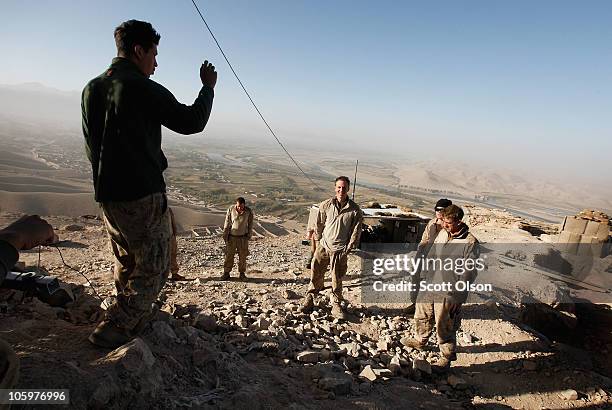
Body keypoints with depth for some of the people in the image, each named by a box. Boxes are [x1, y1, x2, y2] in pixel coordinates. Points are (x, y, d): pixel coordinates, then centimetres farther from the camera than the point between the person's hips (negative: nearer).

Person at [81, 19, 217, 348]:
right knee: (152, 270, 5)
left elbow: (92, 145, 17)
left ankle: (132, 323, 33)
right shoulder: (145, 89, -13)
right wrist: (208, 87, 11)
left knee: (127, 265, 22)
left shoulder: (91, 89, 10)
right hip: (142, 197, -8)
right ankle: (111, 331, 6)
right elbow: (192, 122, -4)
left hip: (106, 195, 8)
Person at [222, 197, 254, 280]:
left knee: (242, 256, 5)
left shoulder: (248, 211, -7)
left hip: (243, 237, 0)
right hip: (232, 236, 0)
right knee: (229, 255, 2)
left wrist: (249, 236, 4)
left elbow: (250, 224, 3)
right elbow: (227, 223, -2)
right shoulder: (231, 209, -9)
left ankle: (242, 273, 19)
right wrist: (225, 235, -1)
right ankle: (226, 273, 13)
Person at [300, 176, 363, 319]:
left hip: (340, 250, -1)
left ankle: (336, 305, 24)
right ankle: (309, 299, 27)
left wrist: (348, 248, 0)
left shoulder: (355, 210, -5)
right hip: (323, 246, 1)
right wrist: (318, 241, 10)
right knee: (315, 274, 8)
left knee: (337, 279, 7)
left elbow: (356, 231, 1)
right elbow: (319, 225, 9)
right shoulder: (326, 205, -2)